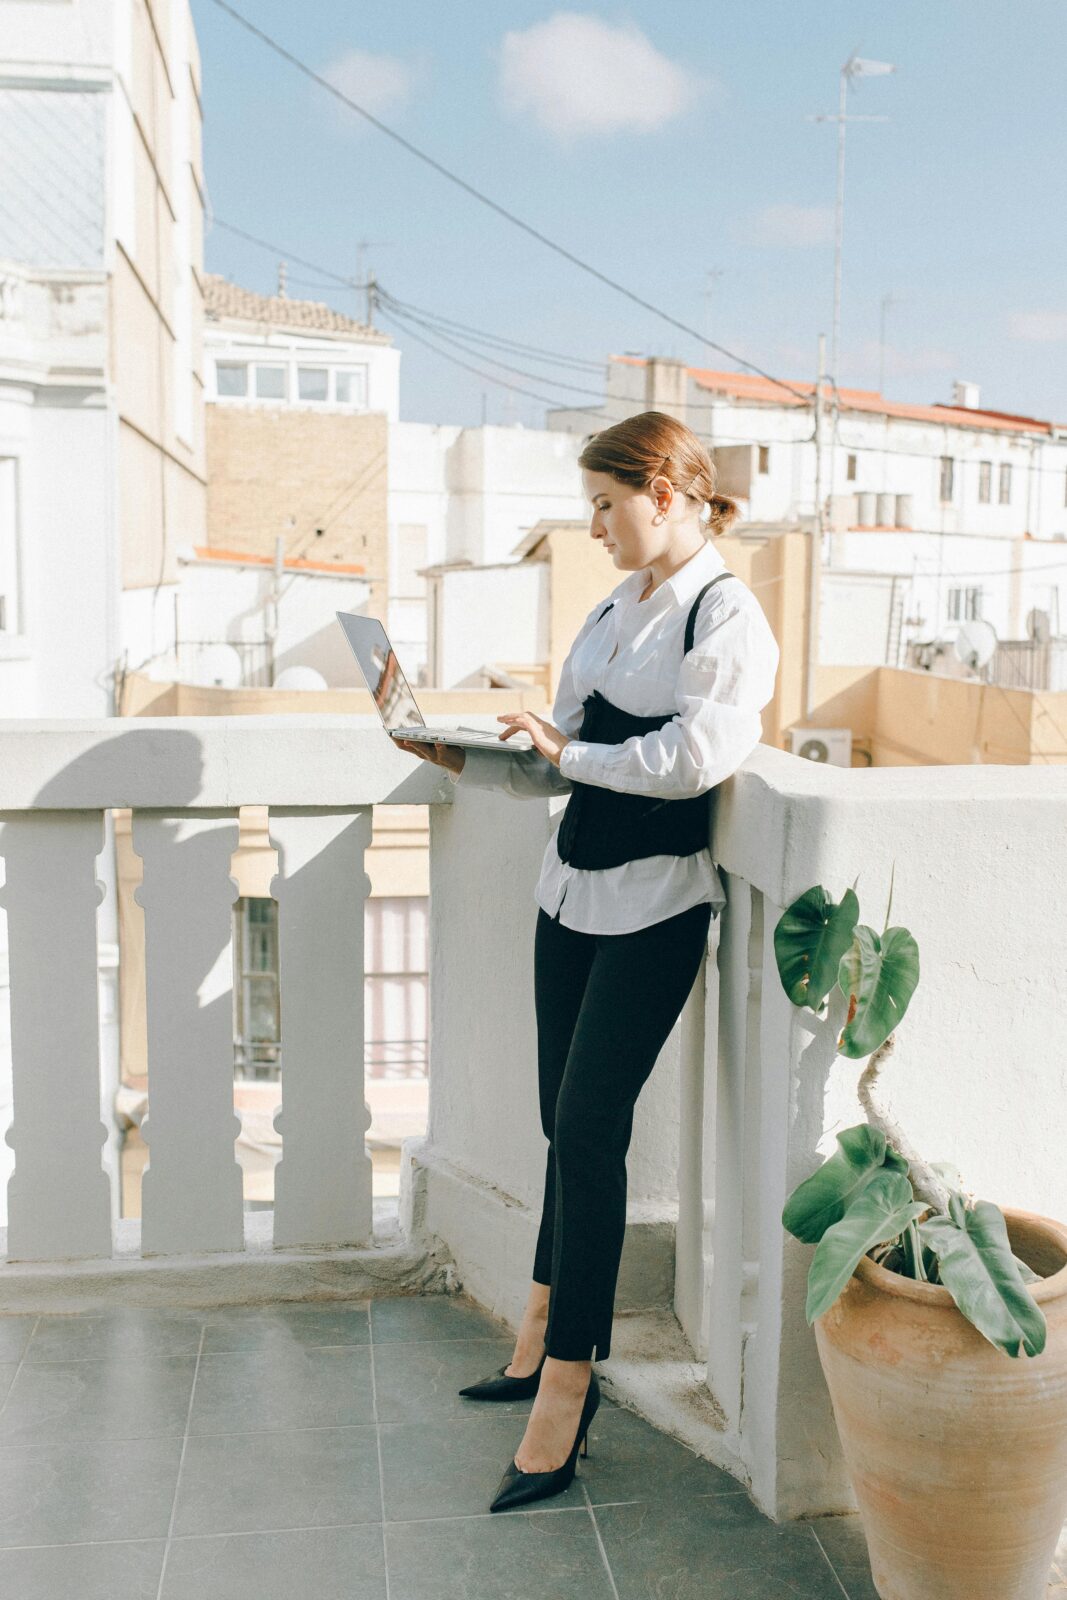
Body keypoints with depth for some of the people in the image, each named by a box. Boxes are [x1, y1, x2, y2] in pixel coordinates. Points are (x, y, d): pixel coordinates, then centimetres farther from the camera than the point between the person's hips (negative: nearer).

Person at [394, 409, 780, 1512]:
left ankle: (563, 1389, 4)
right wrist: (454, 755, 4)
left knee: (587, 1130, -8)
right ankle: (543, 1345, 28)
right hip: (570, 893, 7)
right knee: (568, 1127, 13)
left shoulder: (728, 618, -8)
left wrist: (565, 750, -14)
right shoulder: (611, 613, 15)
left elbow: (693, 758, -23)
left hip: (653, 908, -7)